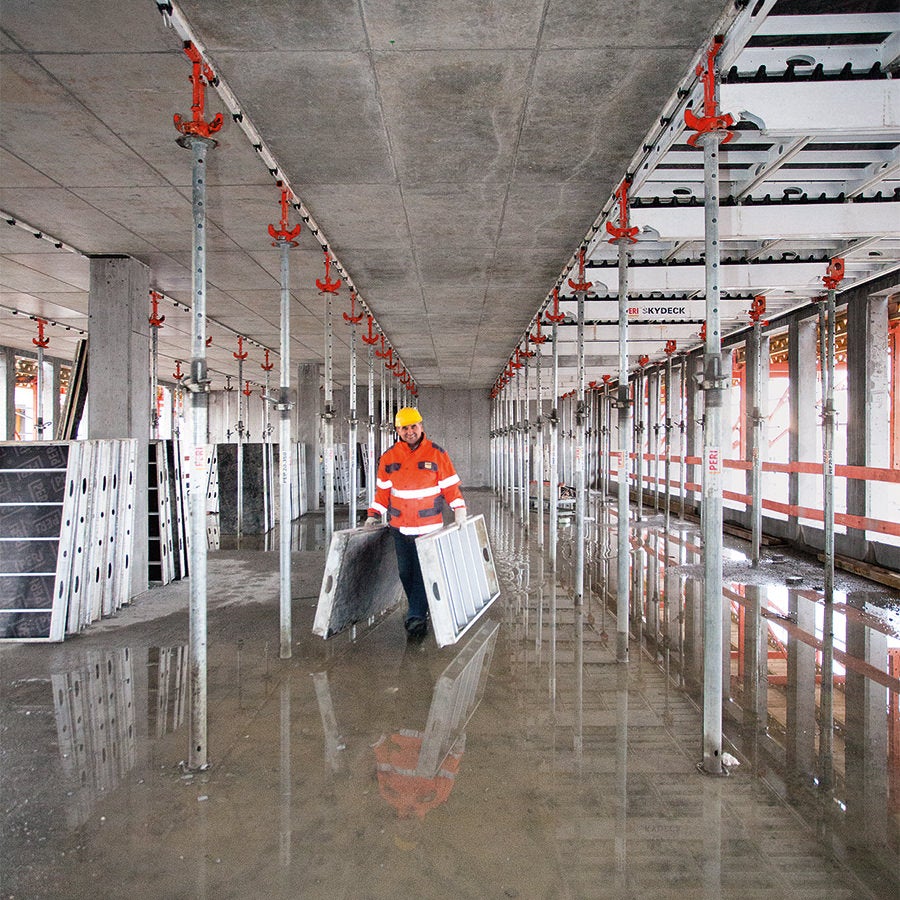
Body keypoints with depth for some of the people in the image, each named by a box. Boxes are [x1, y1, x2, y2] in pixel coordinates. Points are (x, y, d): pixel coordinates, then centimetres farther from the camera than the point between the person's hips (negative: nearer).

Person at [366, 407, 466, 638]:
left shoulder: (436, 454, -4)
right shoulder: (388, 457, 4)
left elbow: (450, 486, 0)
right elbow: (382, 489, 12)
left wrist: (459, 511, -8)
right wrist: (374, 515, 8)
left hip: (429, 526, -3)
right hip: (400, 526, 4)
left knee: (423, 571, -8)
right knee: (405, 572, 9)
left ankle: (417, 616, -1)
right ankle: (418, 611, 25)